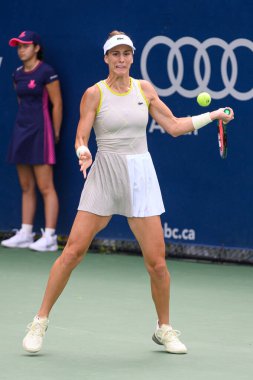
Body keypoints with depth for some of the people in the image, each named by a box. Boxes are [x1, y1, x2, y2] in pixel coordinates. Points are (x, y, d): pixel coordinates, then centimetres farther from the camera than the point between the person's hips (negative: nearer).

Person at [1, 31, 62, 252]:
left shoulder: (46, 72, -9)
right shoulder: (18, 74, 12)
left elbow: (57, 104, -7)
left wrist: (55, 135, -3)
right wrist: (25, 124, 16)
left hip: (40, 132, -8)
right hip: (22, 131, 8)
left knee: (45, 187, -8)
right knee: (26, 187, 9)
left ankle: (50, 237, -9)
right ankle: (25, 234, 11)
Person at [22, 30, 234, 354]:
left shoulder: (144, 89, 6)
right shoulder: (94, 94, -3)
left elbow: (174, 126, 13)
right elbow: (81, 138, -5)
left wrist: (212, 115, 9)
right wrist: (83, 153, -26)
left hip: (141, 176, 2)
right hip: (104, 175, -2)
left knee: (156, 261, -1)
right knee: (74, 250, -9)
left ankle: (164, 329, 18)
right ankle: (40, 322, 2)